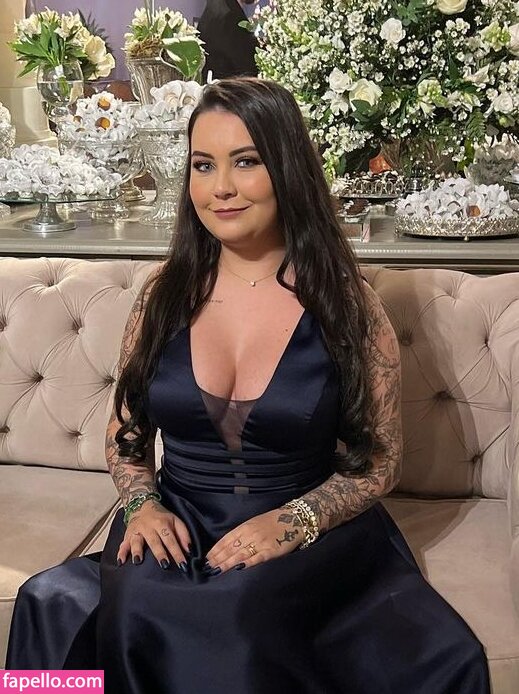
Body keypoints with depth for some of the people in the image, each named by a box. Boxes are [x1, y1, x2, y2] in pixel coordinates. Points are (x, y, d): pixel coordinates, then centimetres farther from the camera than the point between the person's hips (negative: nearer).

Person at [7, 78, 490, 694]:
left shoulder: (347, 306, -4)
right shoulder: (165, 296, 4)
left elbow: (379, 463, 0)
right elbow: (125, 432, 13)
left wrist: (292, 522, -17)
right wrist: (142, 504, -7)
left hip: (310, 536, -2)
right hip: (178, 530, 3)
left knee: (238, 613, -36)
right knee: (57, 605, -28)